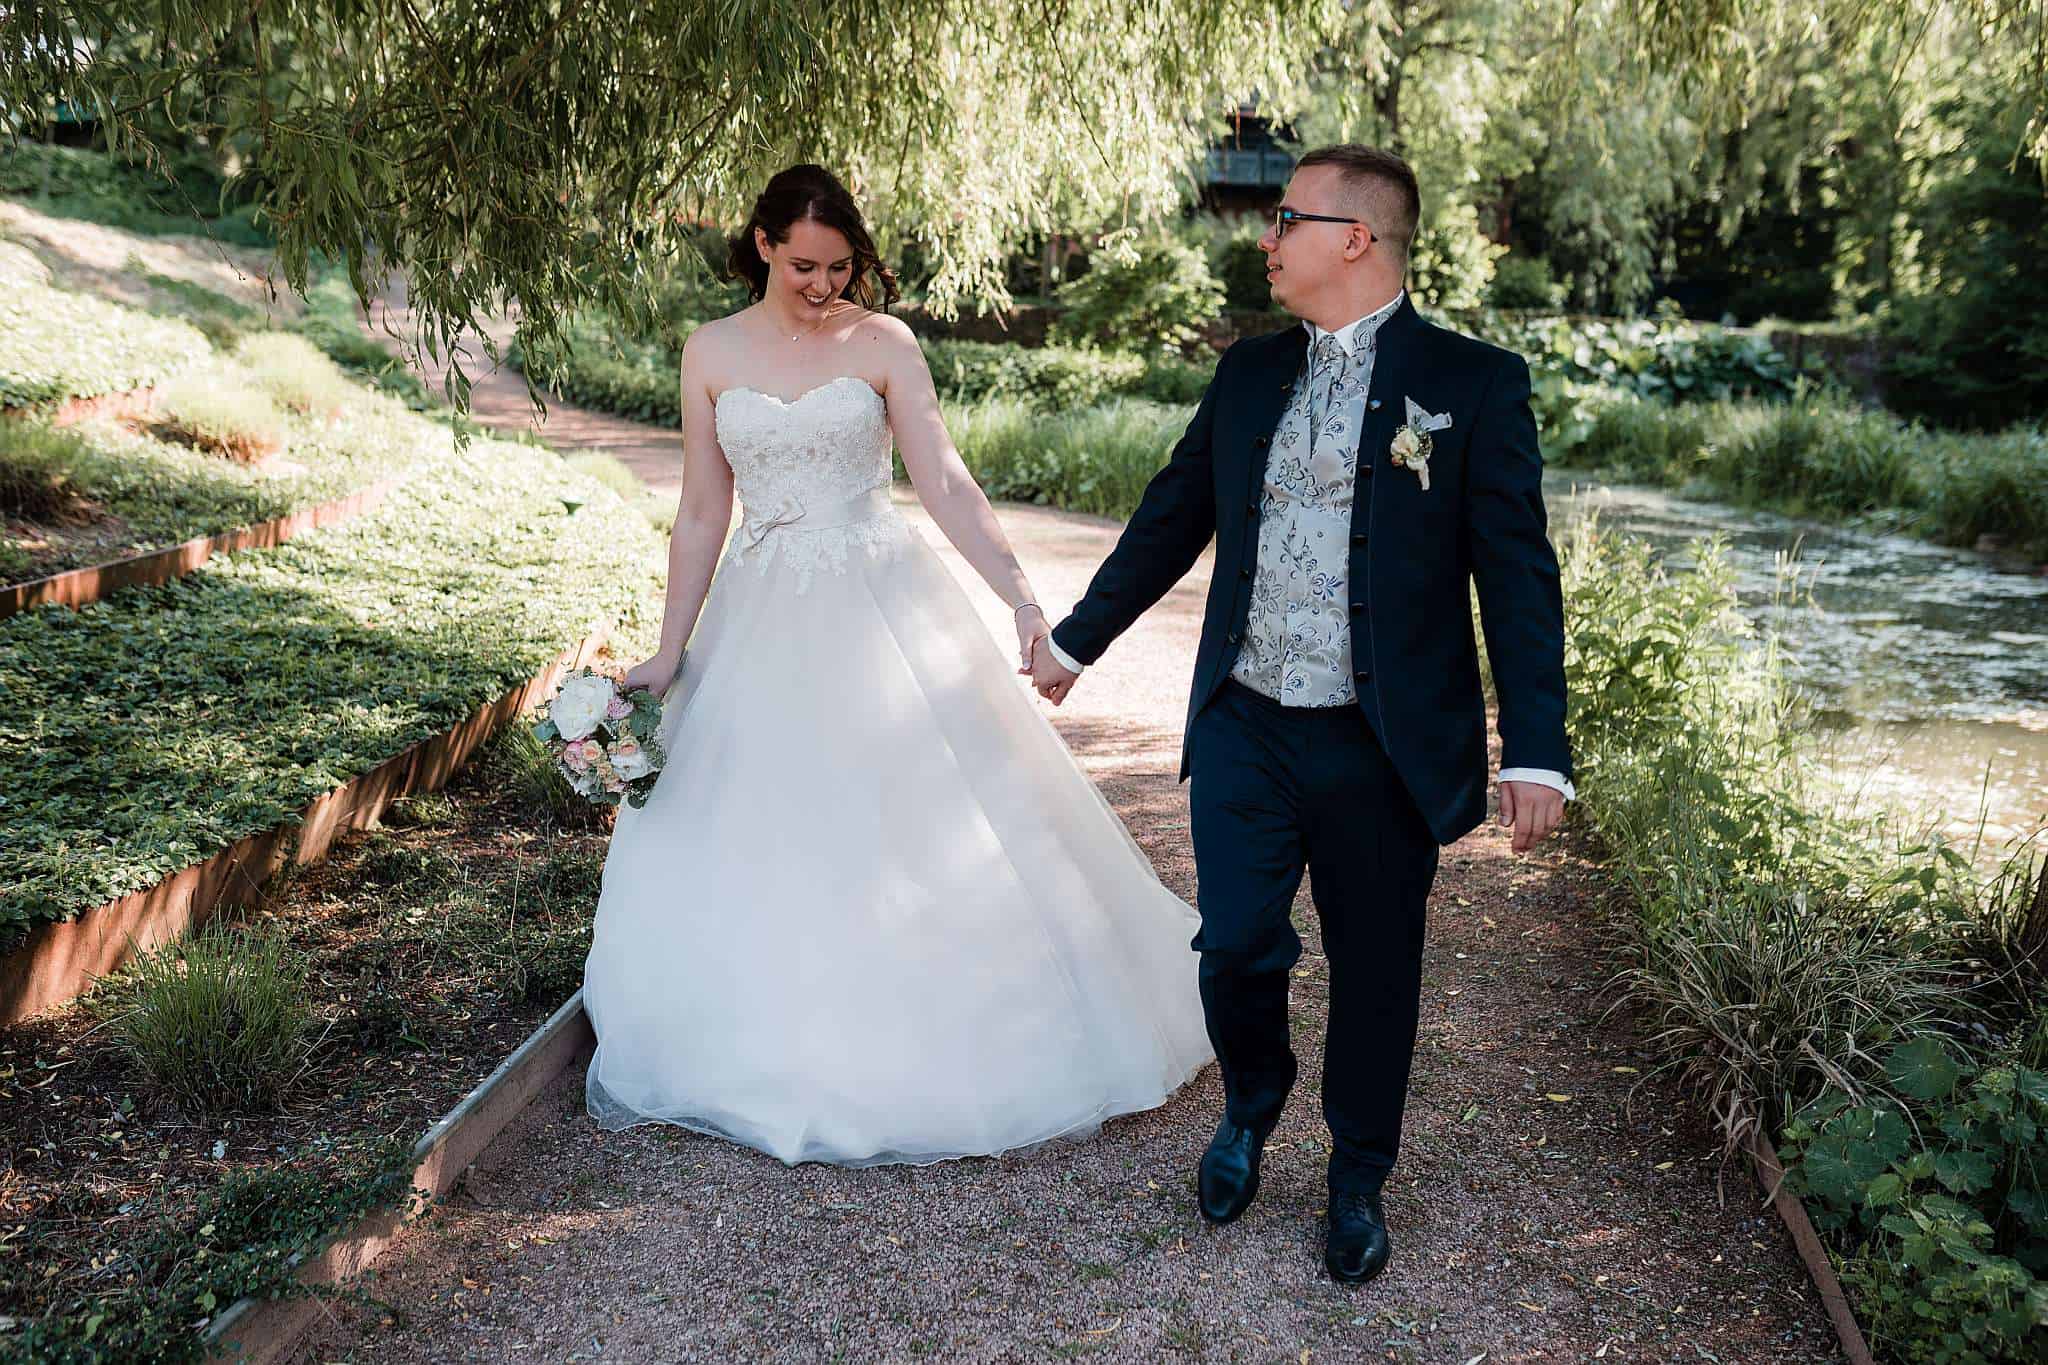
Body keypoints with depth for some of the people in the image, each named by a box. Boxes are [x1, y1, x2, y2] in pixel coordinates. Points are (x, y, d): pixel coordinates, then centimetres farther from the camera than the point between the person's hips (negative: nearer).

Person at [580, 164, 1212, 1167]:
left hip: (885, 610, -2)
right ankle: (778, 1056, 27)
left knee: (928, 819, 1)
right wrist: (669, 653, 3)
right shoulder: (712, 352, 5)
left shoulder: (883, 344, -1)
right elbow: (701, 515, 7)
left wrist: (1021, 596, -20)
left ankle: (947, 1048, 19)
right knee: (759, 844, 7)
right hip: (767, 623, 2)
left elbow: (946, 486, -7)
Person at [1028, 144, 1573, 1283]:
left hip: (1384, 751, -3)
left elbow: (1518, 577, -7)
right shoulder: (1247, 375, 8)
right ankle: (1252, 1104, 36)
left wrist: (1538, 752, -12)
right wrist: (1078, 641, 25)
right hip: (1244, 731, 3)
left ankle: (1360, 1181, 34)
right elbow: (1170, 522, 18)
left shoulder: (1474, 382, -5)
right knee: (1237, 949, 3)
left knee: (1376, 976, 10)